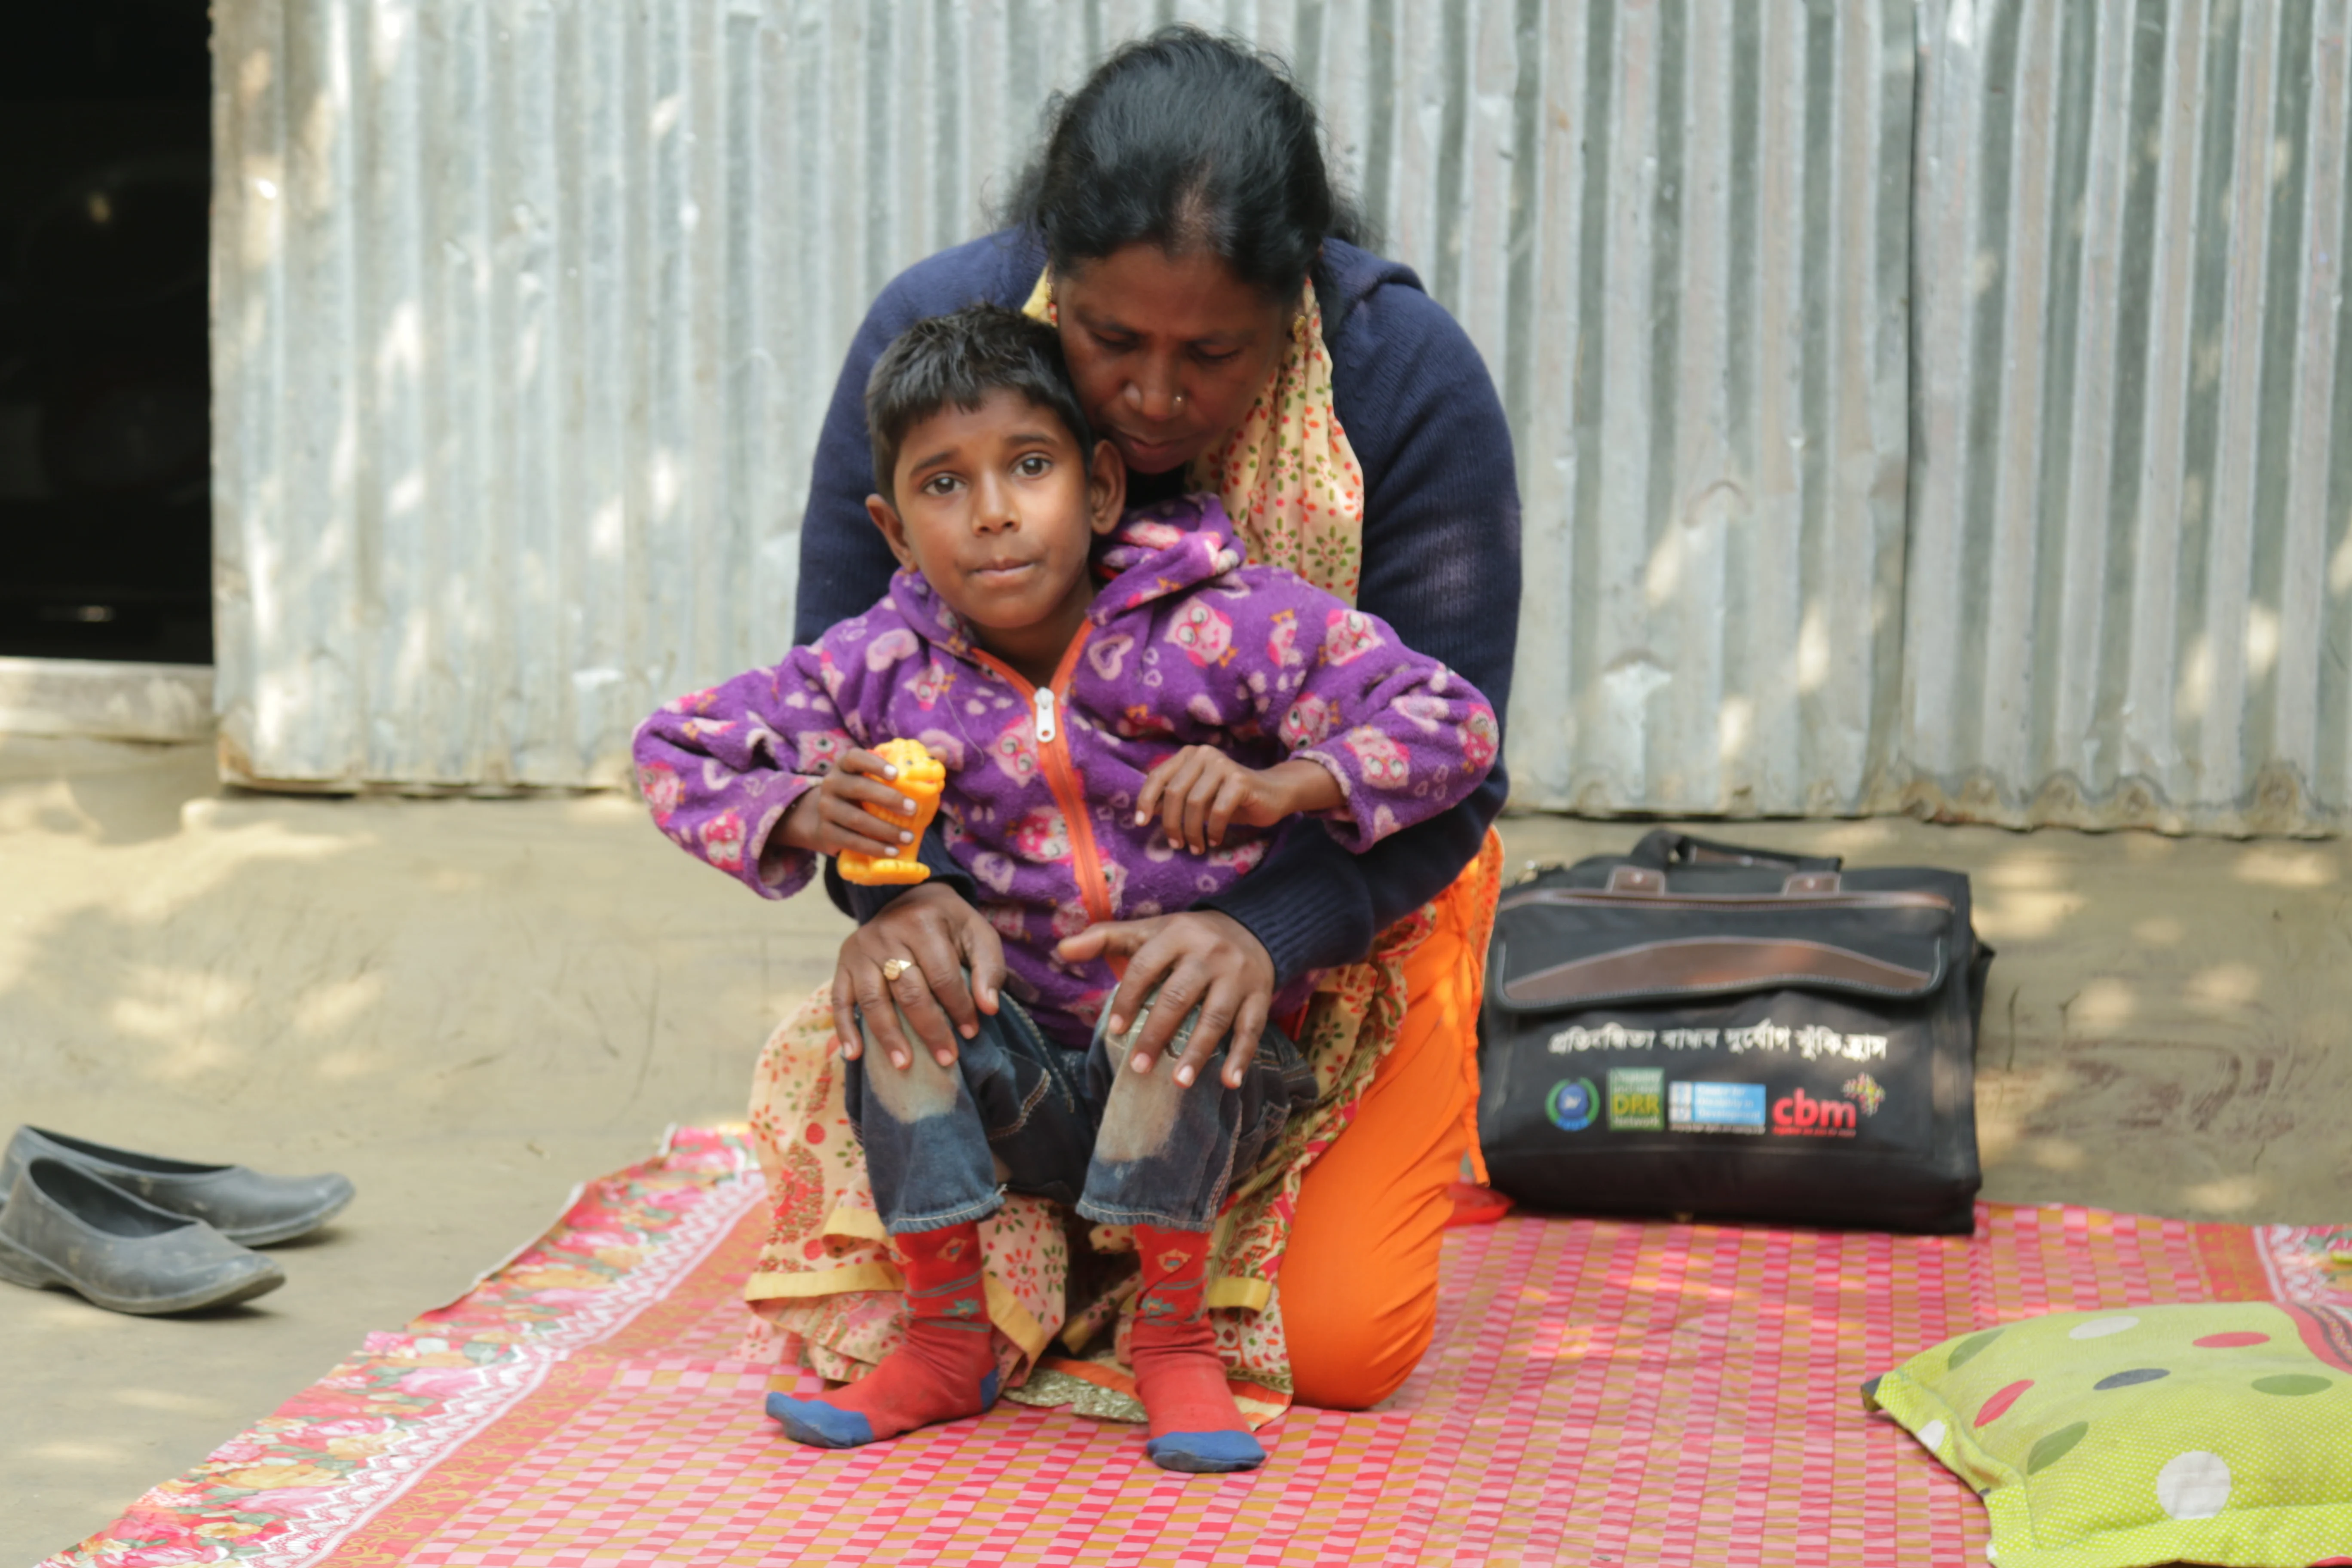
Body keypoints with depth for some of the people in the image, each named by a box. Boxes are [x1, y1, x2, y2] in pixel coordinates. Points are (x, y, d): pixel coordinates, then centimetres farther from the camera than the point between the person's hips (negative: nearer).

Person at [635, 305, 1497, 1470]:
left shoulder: (1217, 627, -12)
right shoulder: (887, 670, -4)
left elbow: (1453, 724, -14)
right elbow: (677, 752, 4)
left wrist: (1277, 786, -29)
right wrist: (796, 816, -17)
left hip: (1197, 1089, -2)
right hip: (1022, 1096, 3)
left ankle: (1173, 1335, -12)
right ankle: (947, 1338, -10)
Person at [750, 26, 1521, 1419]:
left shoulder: (1413, 380, -25)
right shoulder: (934, 334, -21)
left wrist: (1261, 930, -43)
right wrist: (900, 890, -36)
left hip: (1326, 900, -1)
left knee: (1336, 1347, -9)